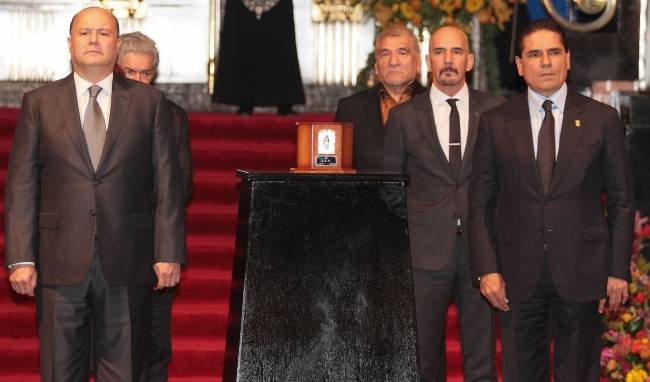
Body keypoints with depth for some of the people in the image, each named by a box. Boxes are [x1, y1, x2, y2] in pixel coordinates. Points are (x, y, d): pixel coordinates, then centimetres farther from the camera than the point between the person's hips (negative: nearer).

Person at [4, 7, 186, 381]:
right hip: (60, 262, 0)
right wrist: (20, 258, -5)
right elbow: (21, 186, 3)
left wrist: (169, 252, -3)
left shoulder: (149, 102, 6)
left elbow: (167, 183, 4)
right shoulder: (39, 103, 7)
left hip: (126, 262, 0)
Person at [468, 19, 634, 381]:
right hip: (518, 275, 1)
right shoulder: (495, 123, 4)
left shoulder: (602, 119, 2)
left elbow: (622, 201, 4)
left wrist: (619, 270, -1)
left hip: (581, 272, -1)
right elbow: (481, 202, 5)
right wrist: (486, 269, -4)